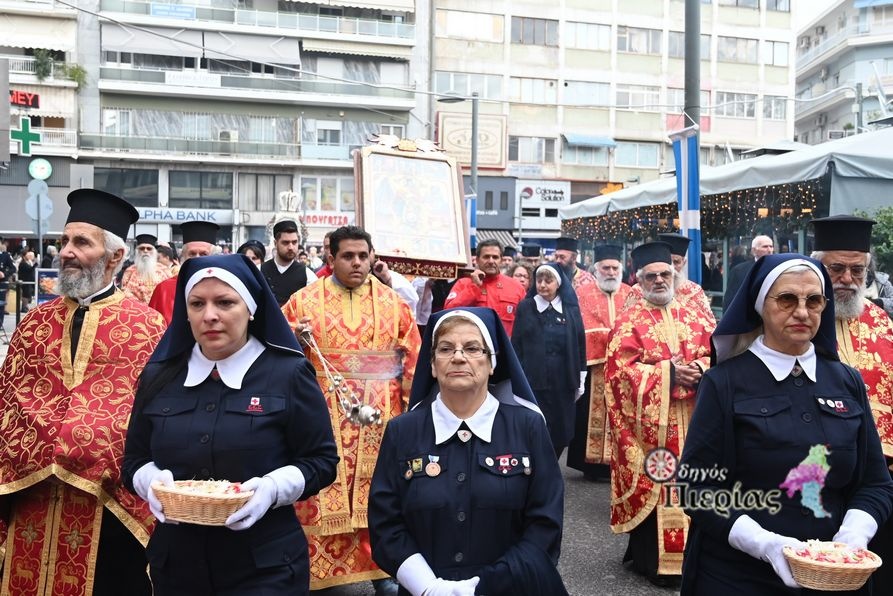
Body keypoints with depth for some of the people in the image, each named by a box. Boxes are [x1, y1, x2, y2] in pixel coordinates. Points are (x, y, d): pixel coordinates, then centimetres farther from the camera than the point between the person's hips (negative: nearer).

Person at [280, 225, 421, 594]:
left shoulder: (393, 302, 4)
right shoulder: (305, 300, 1)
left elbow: (414, 356, 7)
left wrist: (409, 405, 4)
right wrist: (293, 336, -16)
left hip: (378, 415, 1)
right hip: (322, 414, -1)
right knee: (322, 492, 2)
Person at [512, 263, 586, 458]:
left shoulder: (571, 308, 4)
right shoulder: (525, 307, 0)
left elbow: (580, 344, 7)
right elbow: (516, 345, 1)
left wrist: (581, 380, 7)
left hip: (564, 381, 2)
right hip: (533, 381, -2)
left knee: (561, 432, 8)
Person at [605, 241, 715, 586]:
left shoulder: (694, 318, 12)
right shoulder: (629, 322, -2)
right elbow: (619, 370, -11)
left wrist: (701, 370, -13)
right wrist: (669, 372, -16)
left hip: (689, 422, 4)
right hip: (648, 422, -4)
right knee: (650, 484, -1)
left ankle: (681, 551, 23)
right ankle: (650, 557, 12)